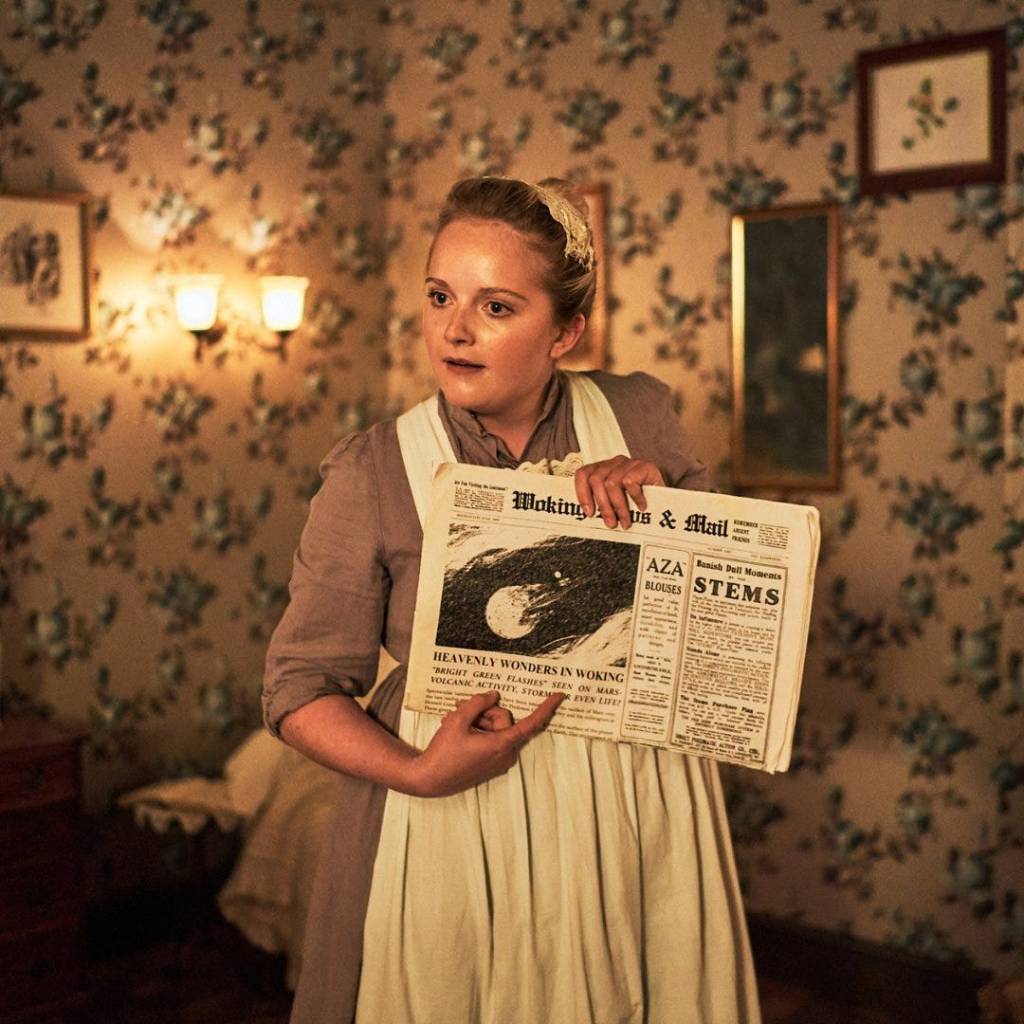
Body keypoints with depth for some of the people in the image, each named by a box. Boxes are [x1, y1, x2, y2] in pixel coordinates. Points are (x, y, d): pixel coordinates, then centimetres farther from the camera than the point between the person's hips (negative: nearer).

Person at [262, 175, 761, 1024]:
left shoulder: (640, 416, -1)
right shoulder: (372, 473, -8)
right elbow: (303, 685, -5)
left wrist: (654, 485, -12)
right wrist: (415, 772, -22)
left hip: (634, 809, 2)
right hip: (452, 824, -2)